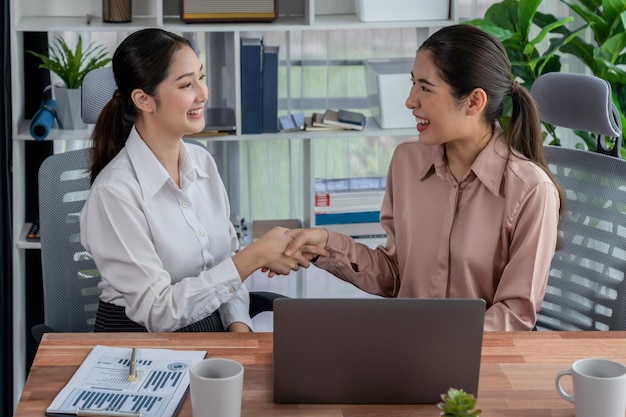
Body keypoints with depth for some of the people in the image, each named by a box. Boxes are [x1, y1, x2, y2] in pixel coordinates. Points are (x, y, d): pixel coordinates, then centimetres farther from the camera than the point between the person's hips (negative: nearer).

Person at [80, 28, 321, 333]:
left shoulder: (202, 161, 4)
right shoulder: (114, 191, -17)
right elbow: (156, 312, -18)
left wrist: (239, 327, -6)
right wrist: (254, 257, -20)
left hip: (213, 330, 6)